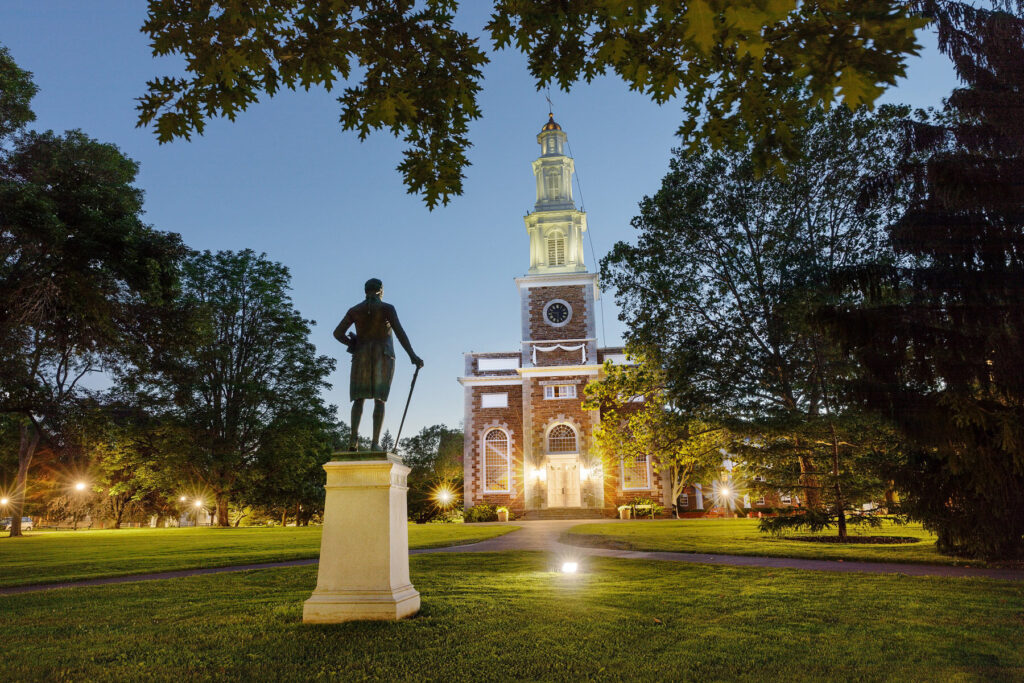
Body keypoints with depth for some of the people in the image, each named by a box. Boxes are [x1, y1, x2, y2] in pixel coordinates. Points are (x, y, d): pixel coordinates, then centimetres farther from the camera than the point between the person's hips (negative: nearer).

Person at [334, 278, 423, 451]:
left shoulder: (354, 310, 8)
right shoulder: (387, 308, -2)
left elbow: (337, 333, 5)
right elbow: (399, 331, -14)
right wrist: (412, 355, -18)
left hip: (362, 357, 2)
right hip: (383, 357, -2)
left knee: (359, 399, 6)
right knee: (379, 399, -2)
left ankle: (354, 437, -17)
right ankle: (375, 442, -11)